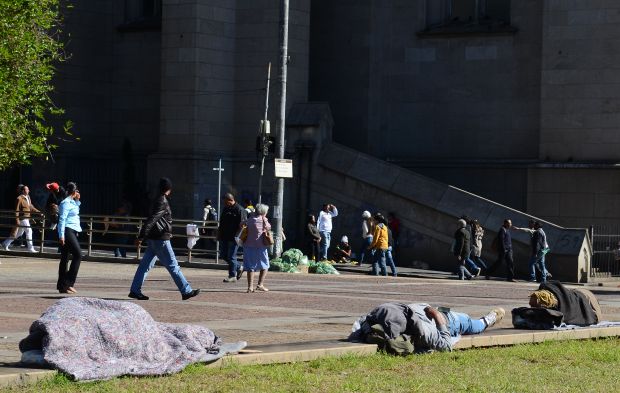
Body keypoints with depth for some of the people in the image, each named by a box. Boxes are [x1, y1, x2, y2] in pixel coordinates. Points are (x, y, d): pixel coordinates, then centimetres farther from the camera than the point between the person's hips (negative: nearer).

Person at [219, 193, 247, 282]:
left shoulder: (240, 210, -11)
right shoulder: (225, 209, 14)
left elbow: (242, 225, -16)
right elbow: (221, 223, 22)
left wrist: (237, 236, -22)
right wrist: (219, 234, 18)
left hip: (233, 238, -9)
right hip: (224, 237, 9)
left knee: (231, 256, -5)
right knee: (224, 255, 11)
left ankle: (232, 276, 4)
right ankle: (238, 268, 26)